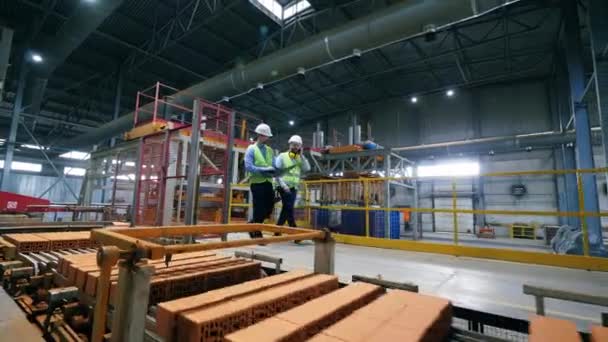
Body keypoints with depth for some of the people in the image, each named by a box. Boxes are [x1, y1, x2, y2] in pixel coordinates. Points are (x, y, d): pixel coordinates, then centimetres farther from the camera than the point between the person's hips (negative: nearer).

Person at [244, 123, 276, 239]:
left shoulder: (270, 150, 14)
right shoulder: (251, 149, -3)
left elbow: (274, 166, 12)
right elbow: (248, 167, -13)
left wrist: (273, 170, -12)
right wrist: (263, 170, -19)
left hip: (268, 183, 6)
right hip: (257, 183, -6)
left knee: (269, 208, 8)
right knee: (259, 209, 0)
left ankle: (252, 225, 32)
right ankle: (257, 233, 17)